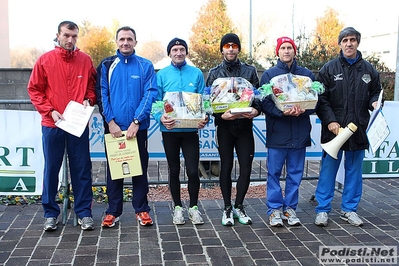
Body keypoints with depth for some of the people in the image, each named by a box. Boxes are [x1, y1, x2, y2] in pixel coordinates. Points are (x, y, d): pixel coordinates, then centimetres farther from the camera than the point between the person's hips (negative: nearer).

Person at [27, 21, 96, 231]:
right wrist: (50, 111, -9)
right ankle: (50, 213, 20)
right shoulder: (45, 60, 0)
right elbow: (34, 90, 2)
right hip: (52, 124, 0)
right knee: (51, 169, 7)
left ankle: (84, 212, 16)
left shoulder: (85, 60, 3)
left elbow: (93, 86, 12)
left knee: (82, 169, 4)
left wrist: (88, 100, -7)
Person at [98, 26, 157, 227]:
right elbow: (102, 95, 0)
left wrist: (136, 121, -15)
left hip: (138, 127, -1)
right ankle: (113, 211, 18)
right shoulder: (107, 65, 5)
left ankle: (142, 210, 19)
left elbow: (150, 94, -6)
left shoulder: (145, 66, 2)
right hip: (113, 127, 1)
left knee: (140, 169, 7)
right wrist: (110, 121, -11)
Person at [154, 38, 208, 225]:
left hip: (191, 129, 0)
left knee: (193, 171, -2)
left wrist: (205, 117, -15)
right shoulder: (162, 75, 3)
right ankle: (178, 207, 26)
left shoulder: (196, 74, 4)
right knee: (174, 171, 11)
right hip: (170, 129, 0)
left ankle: (193, 207, 18)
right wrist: (161, 117, -21)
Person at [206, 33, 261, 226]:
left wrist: (256, 110, -14)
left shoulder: (250, 71, 9)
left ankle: (238, 206, 19)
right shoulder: (214, 73, 5)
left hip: (245, 126, 1)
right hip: (224, 126, -1)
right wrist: (221, 115, -18)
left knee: (246, 168, 0)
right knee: (226, 167, 6)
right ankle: (227, 208, 18)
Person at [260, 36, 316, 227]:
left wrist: (302, 110, -15)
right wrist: (282, 112, -20)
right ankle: (274, 210, 14)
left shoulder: (307, 74, 10)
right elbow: (265, 102, -4)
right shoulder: (269, 75, 4)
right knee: (274, 173, 3)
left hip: (300, 132, 2)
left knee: (295, 173, 9)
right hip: (277, 132, -2)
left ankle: (290, 208, 21)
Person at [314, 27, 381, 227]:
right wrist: (330, 120, -14)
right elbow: (321, 98, -4)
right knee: (328, 170, 2)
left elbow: (375, 93, 17)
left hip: (358, 129, 3)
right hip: (333, 128, -3)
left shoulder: (368, 70, 8)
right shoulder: (329, 68, 0)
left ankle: (349, 209, 23)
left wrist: (374, 102, -6)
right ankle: (322, 210, 12)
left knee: (354, 171, 10)